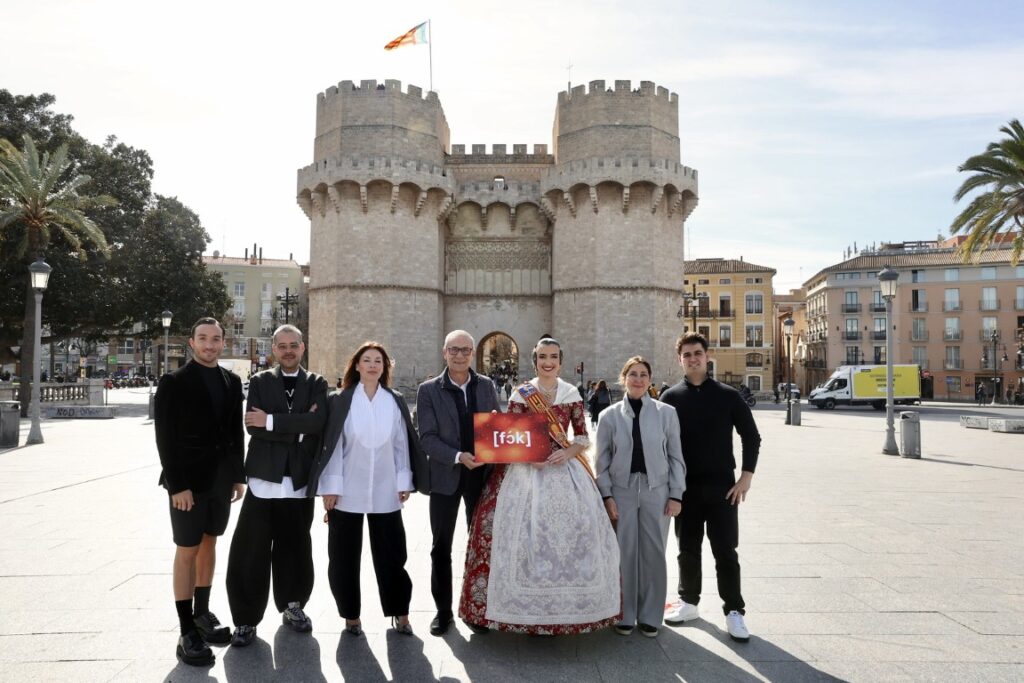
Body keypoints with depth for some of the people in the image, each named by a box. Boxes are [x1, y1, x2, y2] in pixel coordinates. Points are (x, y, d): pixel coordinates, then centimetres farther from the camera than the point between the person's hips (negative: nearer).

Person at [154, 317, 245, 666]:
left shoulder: (232, 381, 7)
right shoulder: (173, 382, -8)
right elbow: (166, 437, -11)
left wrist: (238, 475, 7)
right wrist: (177, 485, -16)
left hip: (221, 479, 5)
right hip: (188, 480, -5)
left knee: (209, 543, 14)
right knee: (187, 551, 0)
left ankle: (202, 613, 27)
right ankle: (187, 632, 7)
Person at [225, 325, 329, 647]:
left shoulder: (316, 383, 6)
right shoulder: (259, 381, 7)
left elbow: (317, 421, -13)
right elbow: (253, 425, -7)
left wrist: (271, 421, -14)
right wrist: (297, 428, -12)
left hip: (300, 481, 1)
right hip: (264, 478, 0)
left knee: (295, 548, 12)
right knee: (250, 553, 0)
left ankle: (292, 605, 31)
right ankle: (246, 618, 13)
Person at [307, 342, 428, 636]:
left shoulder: (396, 402, 5)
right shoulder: (339, 401, -2)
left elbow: (402, 445, 6)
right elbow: (331, 444, -4)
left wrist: (404, 482, 3)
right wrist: (330, 486, -8)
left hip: (385, 492, 1)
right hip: (347, 491, -1)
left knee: (391, 553, 8)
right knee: (344, 556, 8)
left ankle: (399, 612, 23)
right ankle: (351, 615, 24)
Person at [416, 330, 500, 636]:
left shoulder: (486, 385, 3)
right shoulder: (429, 390, -5)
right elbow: (427, 437, -10)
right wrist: (458, 457, -22)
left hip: (481, 475, 2)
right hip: (445, 477, -2)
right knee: (441, 547, 8)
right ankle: (443, 610, 23)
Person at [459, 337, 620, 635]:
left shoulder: (572, 394, 7)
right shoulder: (521, 394, 0)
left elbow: (583, 437, 8)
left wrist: (568, 453, -11)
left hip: (566, 469, 2)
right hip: (528, 469, -2)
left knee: (573, 531, 1)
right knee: (525, 534, -6)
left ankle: (570, 605, 17)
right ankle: (529, 608, 8)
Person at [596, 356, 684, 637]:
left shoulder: (666, 413, 1)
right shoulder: (609, 416, 2)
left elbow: (675, 456, 3)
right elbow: (603, 460, 4)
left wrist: (675, 495, -1)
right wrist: (607, 495, -3)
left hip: (656, 491, 0)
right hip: (622, 491, 0)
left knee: (654, 553, 6)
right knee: (624, 554, 4)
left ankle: (650, 616, 20)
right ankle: (625, 615, 18)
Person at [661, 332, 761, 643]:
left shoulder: (728, 395, -1)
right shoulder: (670, 398, 1)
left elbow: (751, 436, 3)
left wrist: (746, 477, -4)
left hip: (722, 487, -1)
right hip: (686, 487, 1)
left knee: (725, 551, 2)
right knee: (688, 550, 11)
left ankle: (734, 611, 12)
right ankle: (688, 602, 26)